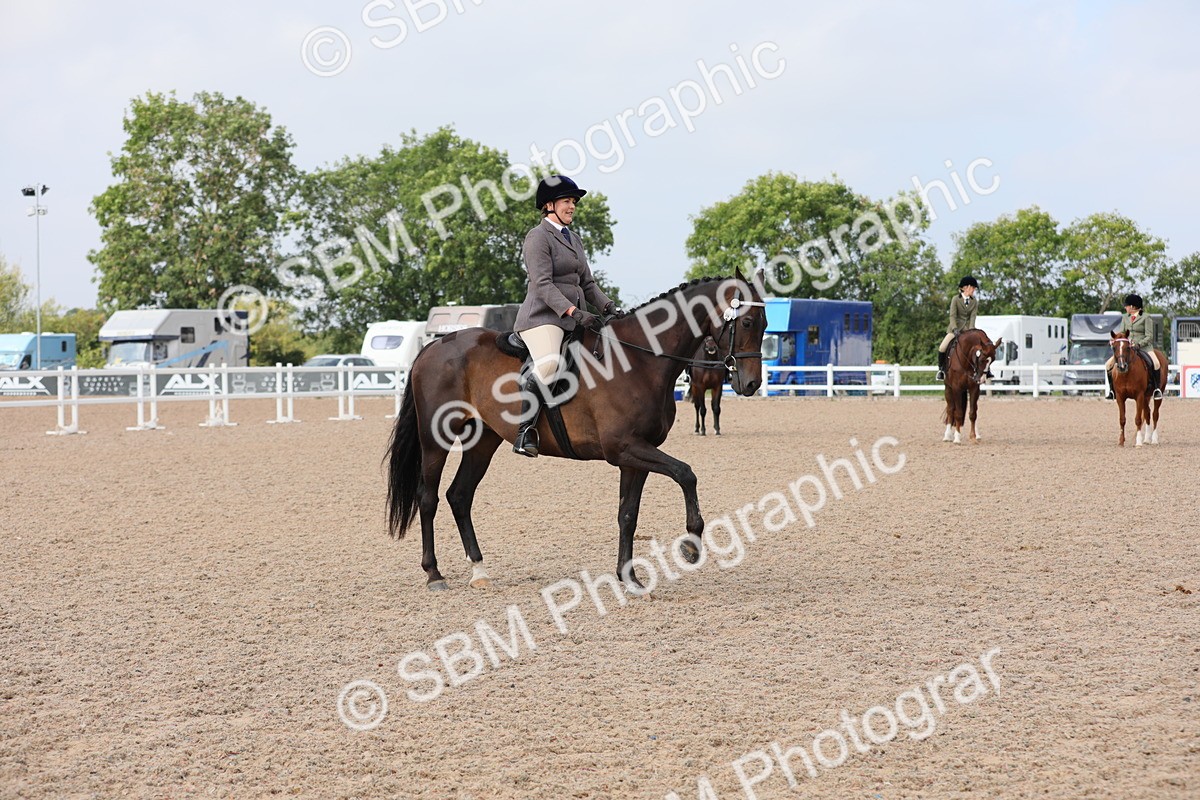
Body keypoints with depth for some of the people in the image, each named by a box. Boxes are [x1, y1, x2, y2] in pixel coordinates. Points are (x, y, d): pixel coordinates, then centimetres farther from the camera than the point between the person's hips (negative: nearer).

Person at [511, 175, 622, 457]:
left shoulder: (573, 239, 23)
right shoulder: (538, 237, -4)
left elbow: (587, 283, 24)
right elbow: (543, 285, -16)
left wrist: (609, 307, 6)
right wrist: (575, 312, -26)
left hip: (574, 317, 9)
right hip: (542, 317, -9)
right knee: (548, 364, -34)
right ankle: (525, 431, -30)